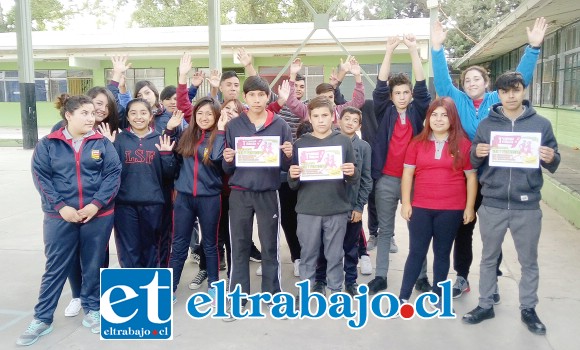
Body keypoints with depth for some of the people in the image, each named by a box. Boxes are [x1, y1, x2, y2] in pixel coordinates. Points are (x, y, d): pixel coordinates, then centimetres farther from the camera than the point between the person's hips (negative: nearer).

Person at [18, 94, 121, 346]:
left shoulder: (102, 143, 2)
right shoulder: (48, 144, 1)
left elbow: (113, 174, -4)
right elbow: (41, 177, -3)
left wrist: (95, 204, -14)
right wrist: (61, 207, -14)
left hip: (99, 216, 1)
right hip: (60, 217, 0)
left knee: (93, 265, 12)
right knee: (55, 267, 8)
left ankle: (92, 310, 29)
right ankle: (42, 319, 21)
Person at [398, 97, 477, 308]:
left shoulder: (463, 144, 0)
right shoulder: (417, 143, 3)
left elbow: (471, 177, 3)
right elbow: (407, 173, 5)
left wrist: (469, 207, 0)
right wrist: (405, 203, -1)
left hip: (451, 210, 0)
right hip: (421, 208, 1)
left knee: (442, 253, 12)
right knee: (416, 252, 5)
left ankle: (438, 296, 24)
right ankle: (403, 297, 12)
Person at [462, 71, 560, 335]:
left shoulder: (541, 124, 1)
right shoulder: (486, 124, 2)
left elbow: (553, 164, 5)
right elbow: (474, 163, 6)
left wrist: (551, 159, -17)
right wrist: (477, 153, -16)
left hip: (527, 206, 0)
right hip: (492, 205, 1)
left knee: (529, 261, 13)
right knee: (489, 258, 13)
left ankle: (528, 309, 30)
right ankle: (485, 305, 28)